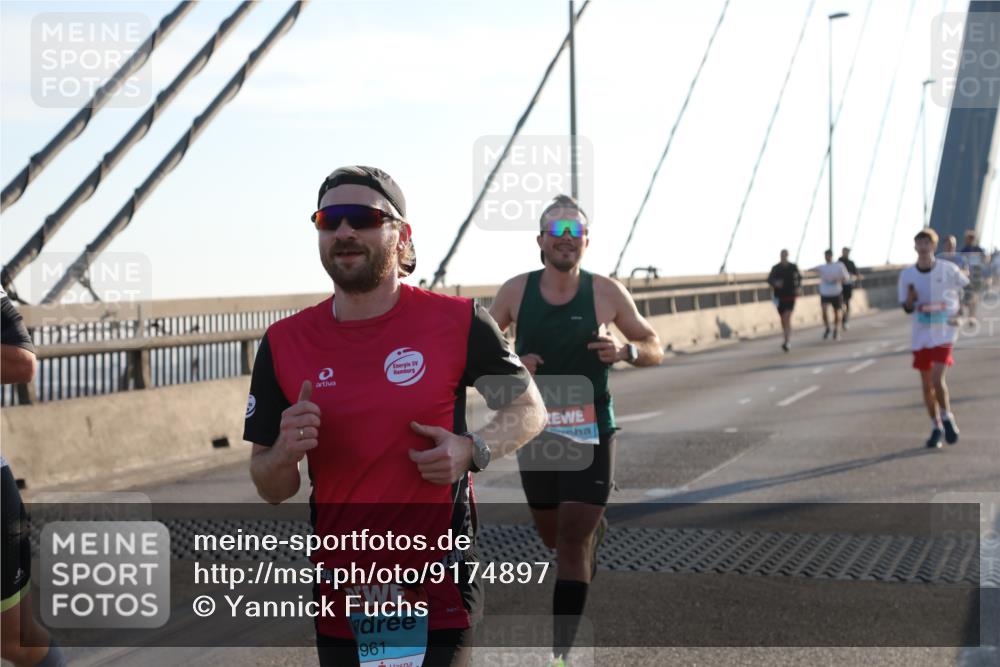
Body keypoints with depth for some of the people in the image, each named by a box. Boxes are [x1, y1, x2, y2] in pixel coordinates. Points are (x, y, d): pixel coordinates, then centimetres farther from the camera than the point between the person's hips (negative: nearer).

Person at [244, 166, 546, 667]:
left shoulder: (457, 322, -7)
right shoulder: (284, 343, 0)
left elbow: (529, 409, 7)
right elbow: (271, 490, 7)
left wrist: (473, 450, -13)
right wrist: (285, 453, -16)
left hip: (439, 590, -3)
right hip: (340, 600, 3)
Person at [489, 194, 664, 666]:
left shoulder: (606, 293, -7)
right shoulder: (515, 291, -4)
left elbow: (655, 349, 3)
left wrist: (625, 351, -20)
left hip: (590, 432, -3)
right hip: (536, 431, 3)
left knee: (572, 542, -10)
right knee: (552, 536, 19)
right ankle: (595, 524, 55)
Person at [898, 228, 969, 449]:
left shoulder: (948, 269, -6)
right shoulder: (907, 274, -1)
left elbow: (967, 288, 10)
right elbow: (907, 309, 4)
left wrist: (959, 312, 1)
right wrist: (910, 300, -18)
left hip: (944, 333, -3)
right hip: (920, 335, 3)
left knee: (937, 380, -16)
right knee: (926, 385, 8)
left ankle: (947, 418, 8)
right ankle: (936, 428, 22)